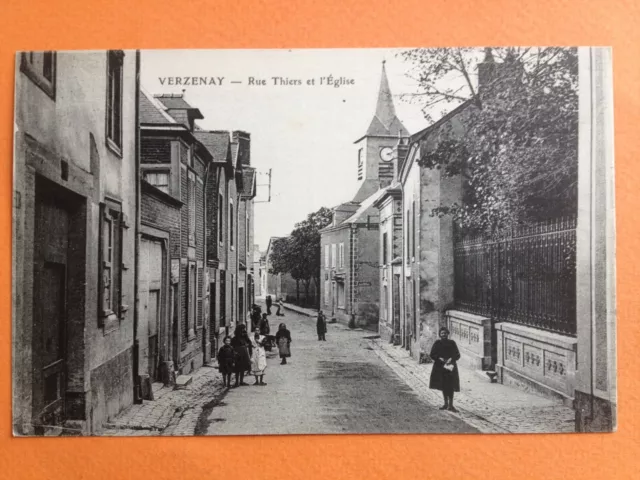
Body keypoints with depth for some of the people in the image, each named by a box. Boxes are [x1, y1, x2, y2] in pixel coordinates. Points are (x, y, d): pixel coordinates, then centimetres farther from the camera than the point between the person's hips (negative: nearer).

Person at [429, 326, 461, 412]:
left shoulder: (452, 343, 3)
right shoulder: (437, 343, 5)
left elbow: (457, 355, 2)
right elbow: (432, 355, 2)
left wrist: (451, 359, -17)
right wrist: (440, 359, -14)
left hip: (450, 366, -2)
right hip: (440, 366, 2)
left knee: (450, 386, -8)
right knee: (443, 385, 8)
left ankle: (450, 405, -5)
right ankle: (446, 404, 19)